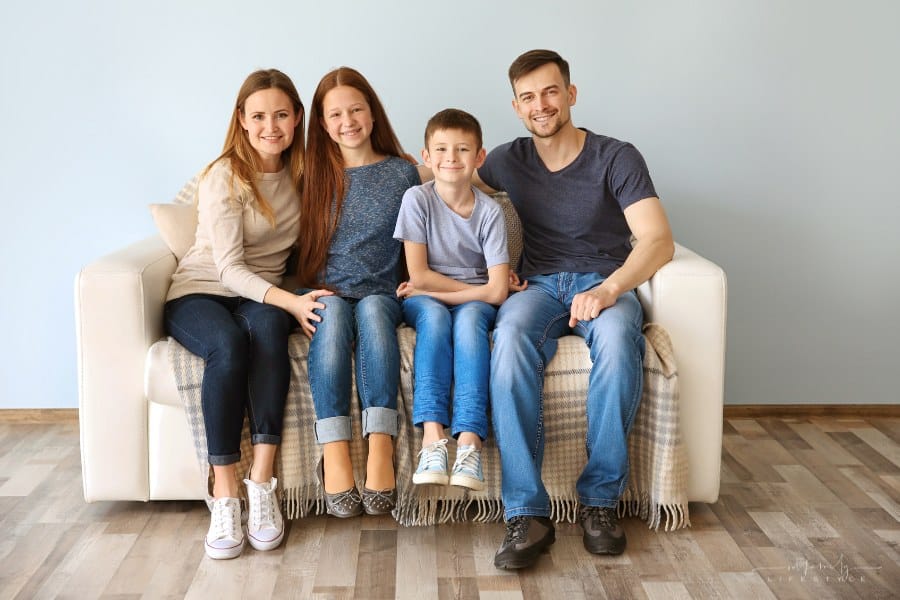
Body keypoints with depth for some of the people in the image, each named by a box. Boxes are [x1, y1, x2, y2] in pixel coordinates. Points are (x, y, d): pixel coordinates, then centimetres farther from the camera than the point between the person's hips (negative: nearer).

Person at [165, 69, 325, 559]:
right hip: (200, 293, -3)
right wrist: (292, 301, -31)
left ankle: (261, 485, -35)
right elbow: (229, 268, -18)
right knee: (229, 344, -37)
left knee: (267, 326, -34)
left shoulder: (299, 173, 5)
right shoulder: (225, 175, -11)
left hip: (262, 296, 3)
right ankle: (224, 497, -31)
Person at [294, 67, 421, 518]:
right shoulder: (314, 175, 12)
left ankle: (380, 449, -45)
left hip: (379, 293, 0)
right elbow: (301, 249, 11)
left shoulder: (402, 173, 11)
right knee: (333, 313, -35)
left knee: (373, 311, -36)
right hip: (324, 293, 1)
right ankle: (334, 455, -43)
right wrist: (305, 298, -6)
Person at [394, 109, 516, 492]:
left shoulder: (490, 211, -7)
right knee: (434, 316, -33)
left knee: (469, 317, -33)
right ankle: (432, 436, -43)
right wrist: (477, 288, -11)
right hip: (425, 301, 0)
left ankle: (469, 440, -42)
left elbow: (497, 291, -13)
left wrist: (430, 288, -12)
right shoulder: (417, 199, -7)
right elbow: (418, 275, -12)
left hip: (474, 302, 0)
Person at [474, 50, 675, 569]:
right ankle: (527, 513, -35)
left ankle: (601, 498, -23)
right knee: (511, 336, -36)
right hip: (542, 286, 2)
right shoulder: (509, 160, 10)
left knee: (617, 338, -39)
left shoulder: (617, 158, -2)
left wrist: (609, 289, -33)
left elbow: (659, 242, -13)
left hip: (605, 283, -2)